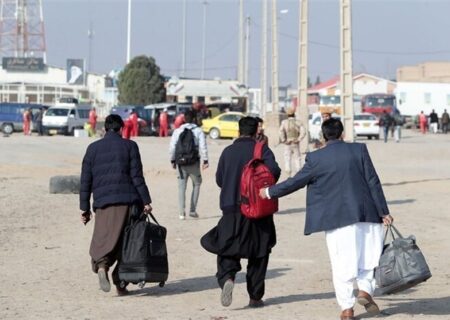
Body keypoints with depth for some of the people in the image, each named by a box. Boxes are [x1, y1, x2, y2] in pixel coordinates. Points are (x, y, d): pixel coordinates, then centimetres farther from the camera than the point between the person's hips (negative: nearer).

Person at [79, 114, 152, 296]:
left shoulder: (93, 148, 12)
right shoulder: (129, 146, 5)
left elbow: (85, 181, 11)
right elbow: (137, 176, -2)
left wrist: (84, 208, 14)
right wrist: (146, 201, 0)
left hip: (103, 202, 1)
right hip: (128, 200, -1)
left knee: (103, 239, -4)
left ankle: (101, 266, -33)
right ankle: (120, 281, 7)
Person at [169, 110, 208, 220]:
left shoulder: (177, 131, 3)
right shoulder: (198, 131, -2)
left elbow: (172, 147, 1)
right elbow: (203, 146, -9)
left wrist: (173, 160, 10)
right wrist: (205, 160, -7)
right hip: (194, 162, -1)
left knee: (181, 187, 5)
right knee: (196, 184, 14)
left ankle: (181, 212, -2)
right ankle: (192, 210, 7)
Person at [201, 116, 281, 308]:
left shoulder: (228, 151, 4)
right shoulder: (261, 149, -3)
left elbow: (219, 180, 8)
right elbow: (274, 170, -19)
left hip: (231, 208, 1)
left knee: (227, 249, 7)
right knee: (258, 253, 11)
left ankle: (227, 278, -23)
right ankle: (255, 296, 11)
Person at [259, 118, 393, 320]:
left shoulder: (316, 158, -2)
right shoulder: (359, 150, 1)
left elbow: (295, 182, 4)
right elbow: (373, 182, 0)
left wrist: (270, 192, 19)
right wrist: (383, 212, 4)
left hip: (336, 218, -1)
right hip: (365, 213, 1)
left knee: (342, 264, 4)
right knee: (370, 253, 17)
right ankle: (365, 289, -1)